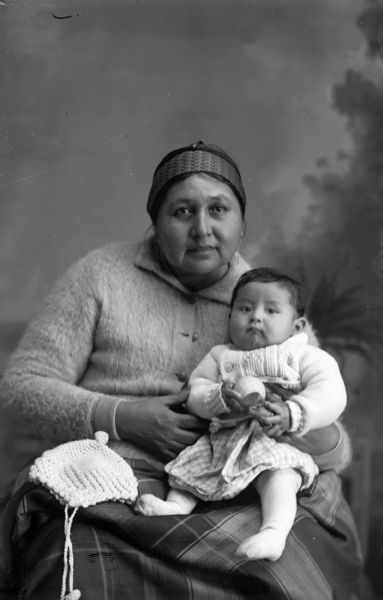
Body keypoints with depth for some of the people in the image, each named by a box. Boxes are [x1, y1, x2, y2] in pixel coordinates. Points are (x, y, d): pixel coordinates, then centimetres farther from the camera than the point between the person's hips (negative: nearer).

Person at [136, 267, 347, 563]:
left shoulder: (305, 356, 7)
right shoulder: (219, 356, 19)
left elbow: (330, 394, -8)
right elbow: (195, 393, 10)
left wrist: (292, 414, -25)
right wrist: (222, 397, -14)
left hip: (280, 440, -6)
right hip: (224, 438, 6)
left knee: (278, 473, -33)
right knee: (191, 461, -7)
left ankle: (274, 531, -49)